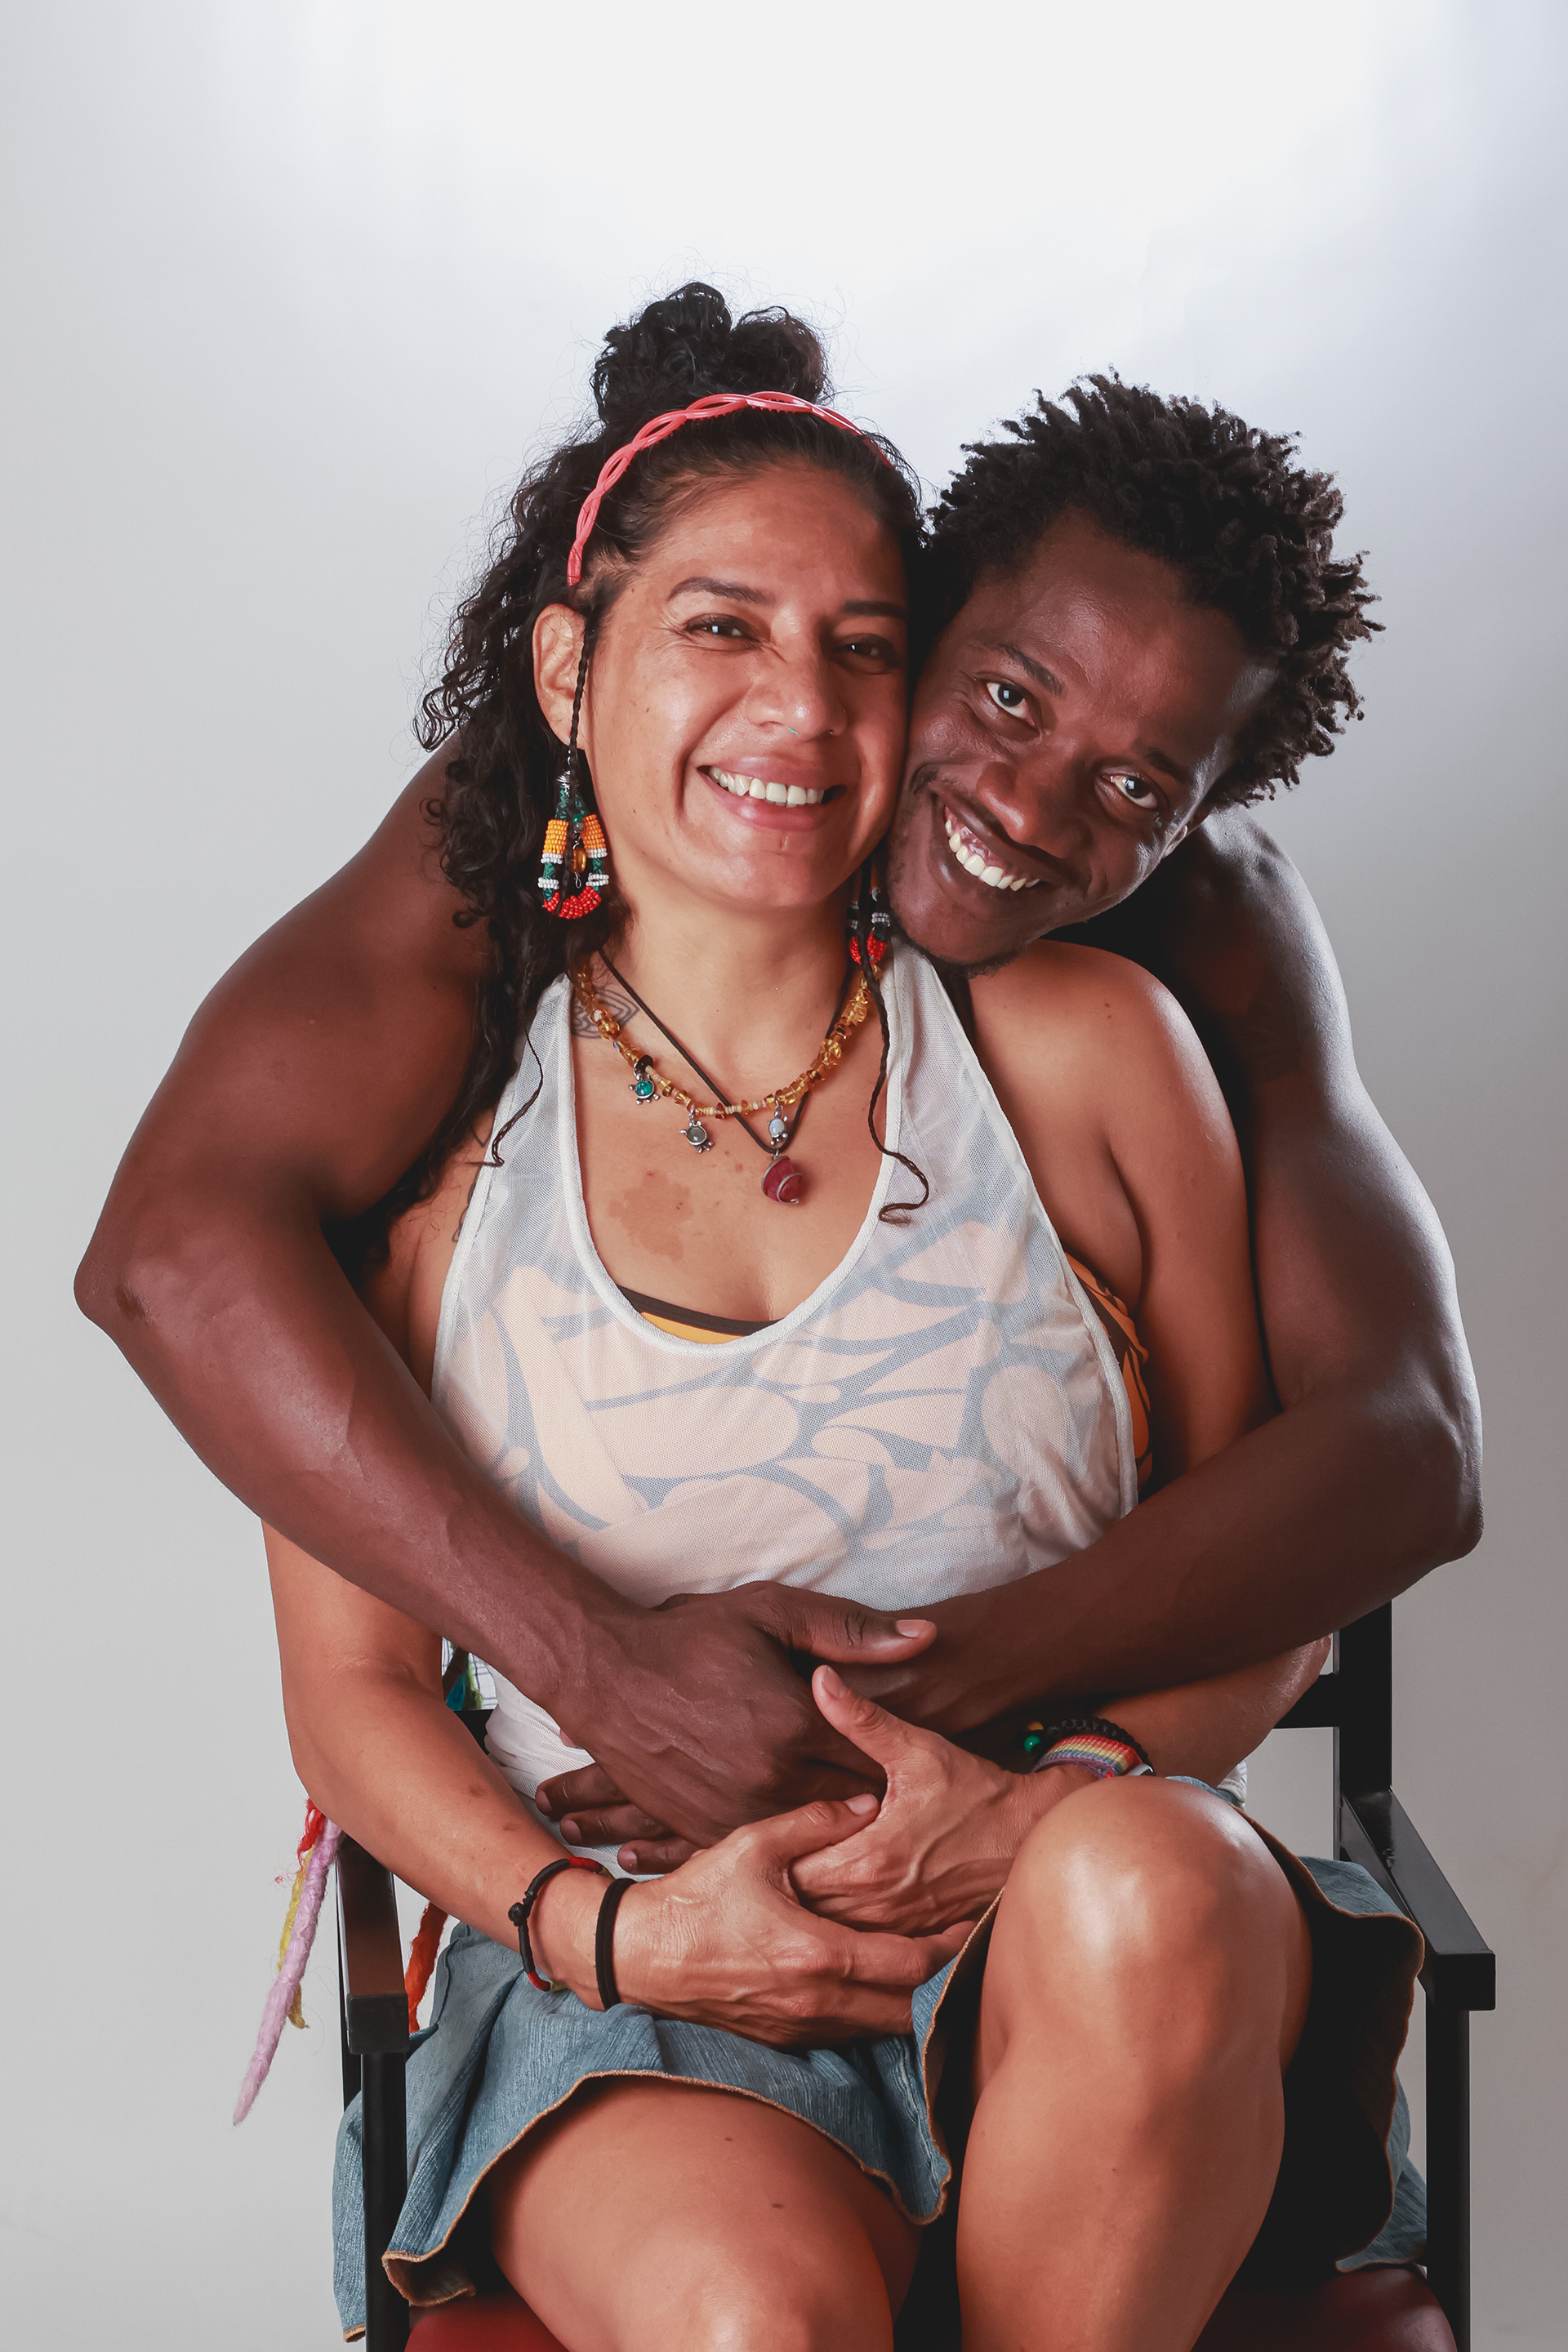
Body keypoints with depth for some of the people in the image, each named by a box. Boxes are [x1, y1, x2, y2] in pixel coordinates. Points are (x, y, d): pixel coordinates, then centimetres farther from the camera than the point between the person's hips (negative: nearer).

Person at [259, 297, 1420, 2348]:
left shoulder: (1086, 1048, 3)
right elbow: (351, 1687, 6)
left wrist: (1064, 1799, -13)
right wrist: (604, 1925, -12)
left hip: (1077, 1960, 2)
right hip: (634, 1994, -1)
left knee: (1142, 1887, -34)